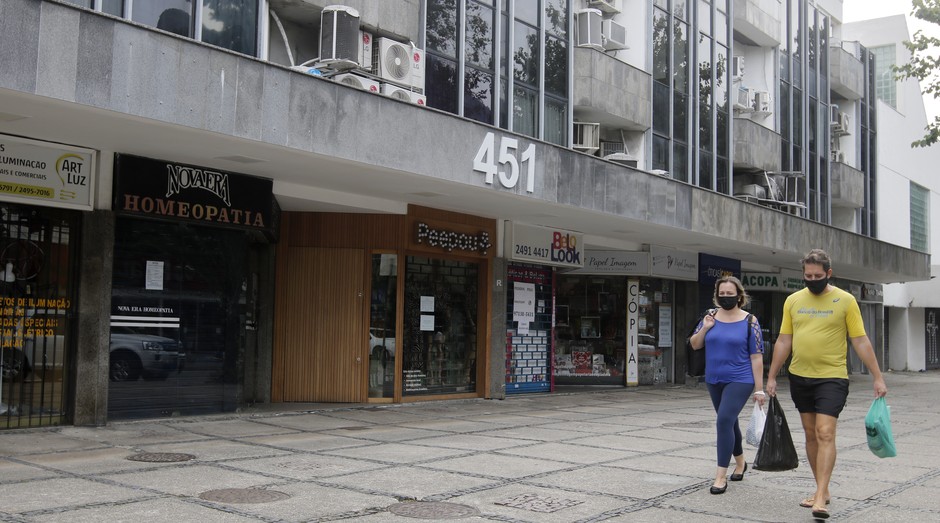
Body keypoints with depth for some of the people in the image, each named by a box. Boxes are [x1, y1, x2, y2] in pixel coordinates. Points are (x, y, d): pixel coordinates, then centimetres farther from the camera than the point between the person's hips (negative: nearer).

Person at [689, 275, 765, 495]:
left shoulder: (749, 321, -7)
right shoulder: (711, 316, 4)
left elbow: (756, 357, -7)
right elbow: (695, 345, 9)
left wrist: (759, 388, -9)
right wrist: (704, 328, -10)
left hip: (739, 381, -5)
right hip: (714, 380, 5)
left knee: (725, 420, -18)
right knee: (729, 422, 19)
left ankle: (721, 475, -13)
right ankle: (740, 462, 41)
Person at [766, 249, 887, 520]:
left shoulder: (845, 300, -4)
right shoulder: (793, 300, 5)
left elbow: (861, 341, -3)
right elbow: (783, 341, 9)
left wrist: (878, 377, -6)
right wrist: (772, 377, 7)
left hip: (832, 378, -4)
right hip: (800, 378, 4)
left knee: (825, 433, -13)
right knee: (811, 434, 11)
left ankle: (820, 498, -13)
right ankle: (822, 489, 23)